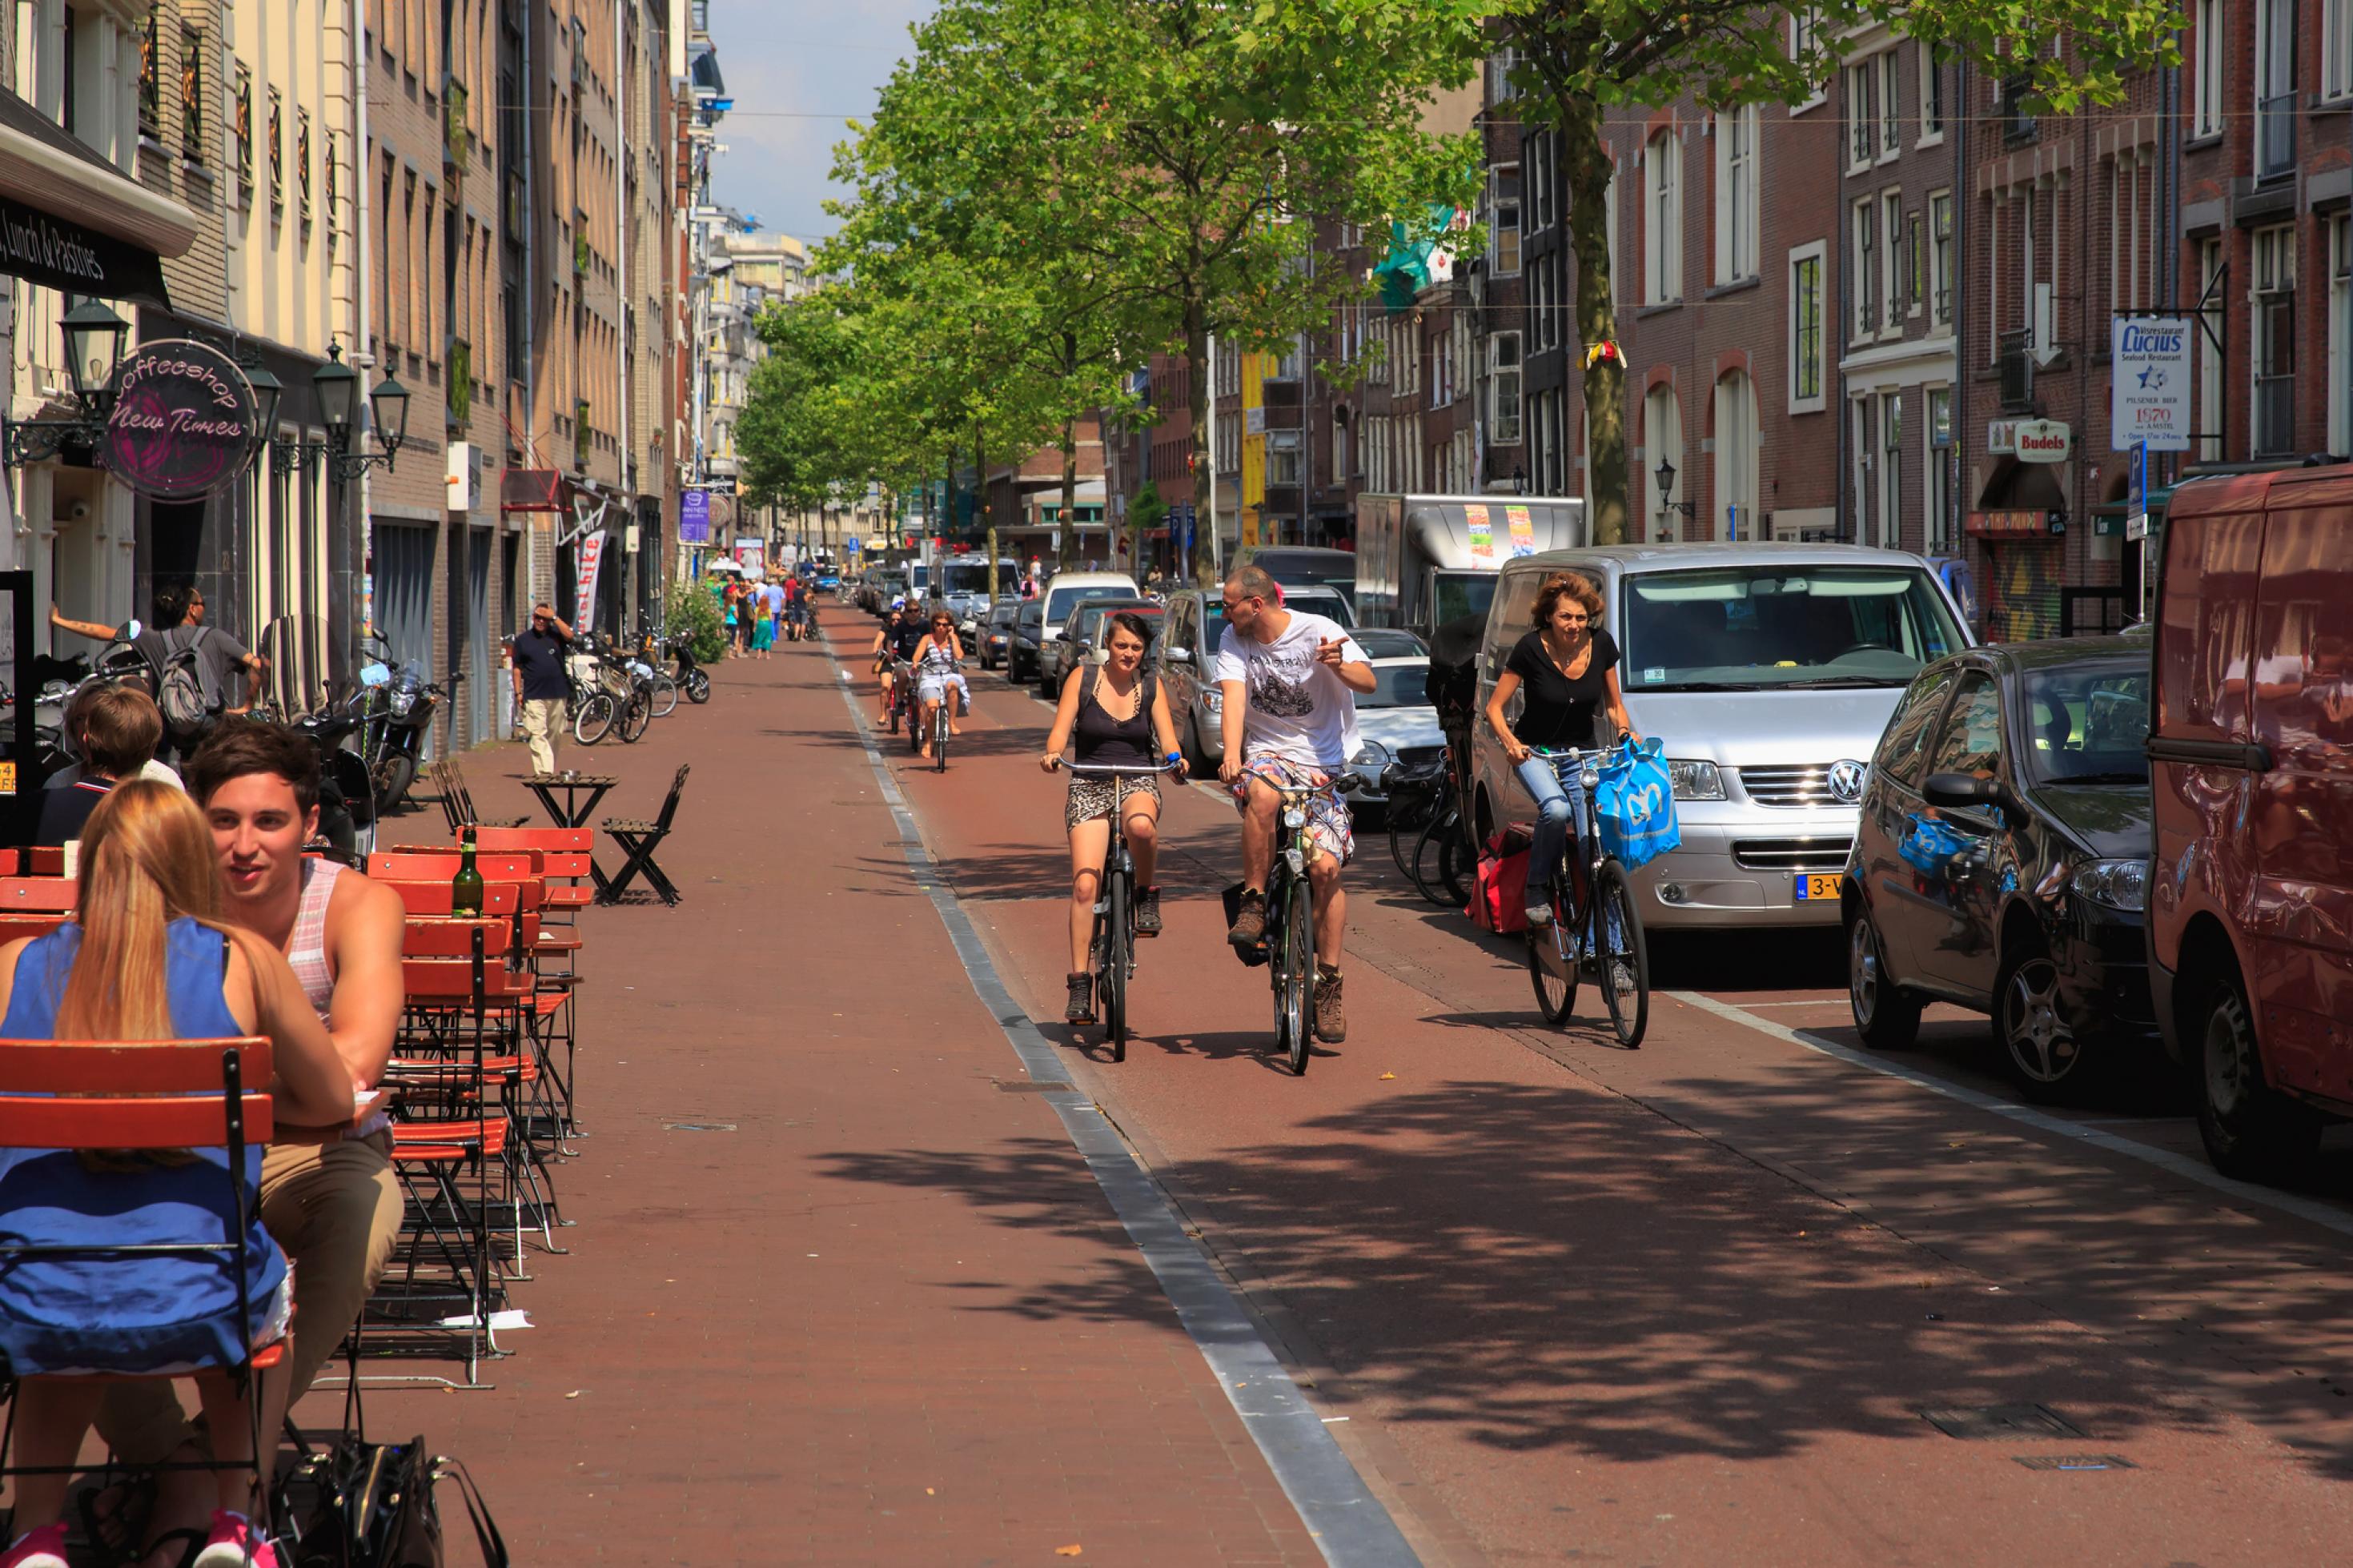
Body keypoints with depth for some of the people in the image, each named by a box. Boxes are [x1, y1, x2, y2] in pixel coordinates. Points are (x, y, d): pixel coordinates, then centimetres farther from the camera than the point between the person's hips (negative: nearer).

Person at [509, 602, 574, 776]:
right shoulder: (522, 639, 8)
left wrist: (554, 617, -11)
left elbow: (569, 635, -15)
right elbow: (517, 668, 8)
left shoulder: (556, 634, 9)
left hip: (558, 695, 2)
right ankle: (543, 771, -19)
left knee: (554, 735, 10)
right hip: (534, 696, -2)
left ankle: (550, 770, 23)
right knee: (538, 735, -11)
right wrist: (518, 692, 0)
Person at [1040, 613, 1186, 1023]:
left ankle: (1147, 894, -9)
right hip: (1089, 786, 0)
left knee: (1141, 826, -39)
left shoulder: (1151, 685, 6)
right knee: (1084, 884, -14)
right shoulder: (1083, 679, 2)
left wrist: (1176, 758, -24)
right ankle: (1080, 984, -8)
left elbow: (1166, 736, -1)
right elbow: (1061, 729, -4)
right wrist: (1053, 753, -27)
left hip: (1138, 783, 0)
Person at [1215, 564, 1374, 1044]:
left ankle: (1328, 986, -4)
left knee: (1325, 867, -14)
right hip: (1267, 752, 1)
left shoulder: (1319, 632, -11)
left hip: (1322, 763, -1)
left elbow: (1367, 682, -23)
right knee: (1262, 795, -36)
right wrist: (1232, 755, -32)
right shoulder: (1234, 641, -1)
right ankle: (1253, 903, -19)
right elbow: (1234, 697, -14)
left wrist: (1339, 666, -46)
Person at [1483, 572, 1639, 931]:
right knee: (1556, 809, -32)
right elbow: (1494, 707, -10)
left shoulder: (1602, 645, -6)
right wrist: (1510, 742, -27)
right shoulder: (1531, 648, -16)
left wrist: (1625, 731, -13)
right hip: (1536, 752, -3)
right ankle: (1538, 889, -16)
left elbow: (1614, 704, 8)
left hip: (1581, 752, 3)